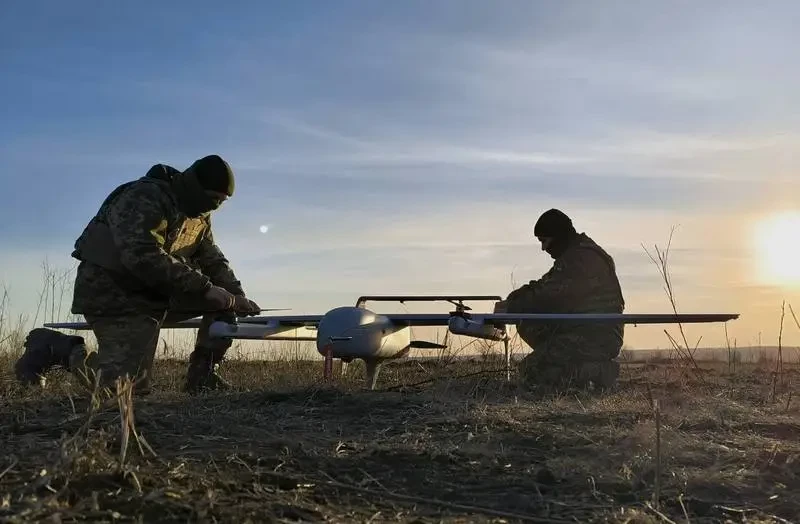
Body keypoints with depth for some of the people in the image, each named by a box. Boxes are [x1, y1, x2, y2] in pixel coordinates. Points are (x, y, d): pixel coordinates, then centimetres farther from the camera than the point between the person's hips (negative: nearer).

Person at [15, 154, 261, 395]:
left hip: (157, 293, 9)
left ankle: (202, 373, 2)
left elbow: (212, 259, 7)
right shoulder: (144, 198, -22)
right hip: (114, 294, -8)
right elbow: (143, 257, -35)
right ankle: (53, 347, 5)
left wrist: (238, 297, -11)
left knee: (223, 299, -4)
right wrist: (205, 288, -36)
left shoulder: (200, 215, 7)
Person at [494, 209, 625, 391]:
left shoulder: (582, 258, -17)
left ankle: (600, 372, -7)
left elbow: (550, 296, -21)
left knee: (530, 371, -13)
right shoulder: (574, 254, 16)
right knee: (528, 324, 7)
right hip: (582, 329, 10)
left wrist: (510, 308, -12)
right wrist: (511, 301, 2)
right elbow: (543, 287, 16)